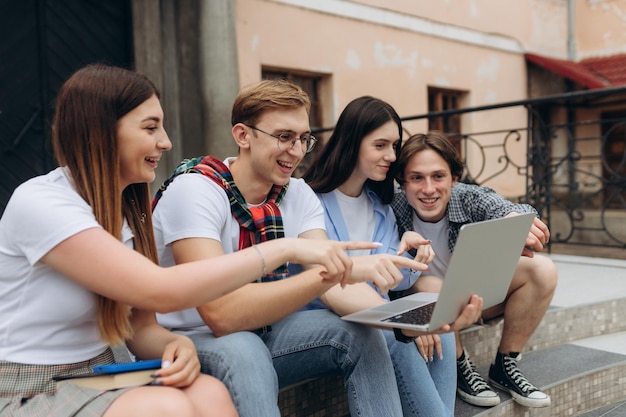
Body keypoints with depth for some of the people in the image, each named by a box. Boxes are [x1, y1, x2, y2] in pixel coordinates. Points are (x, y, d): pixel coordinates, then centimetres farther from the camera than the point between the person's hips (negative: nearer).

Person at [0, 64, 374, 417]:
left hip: (97, 382, 6)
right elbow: (160, 292, -30)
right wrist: (284, 248, -28)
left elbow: (141, 329, 4)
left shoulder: (127, 208, 5)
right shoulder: (38, 202, -19)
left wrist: (176, 344, -20)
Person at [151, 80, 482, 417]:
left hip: (259, 331, 6)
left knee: (361, 333, -15)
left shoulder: (298, 194, -3)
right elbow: (222, 313, -34)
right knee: (241, 351, -38)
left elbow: (333, 285, -12)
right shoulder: (195, 189, -23)